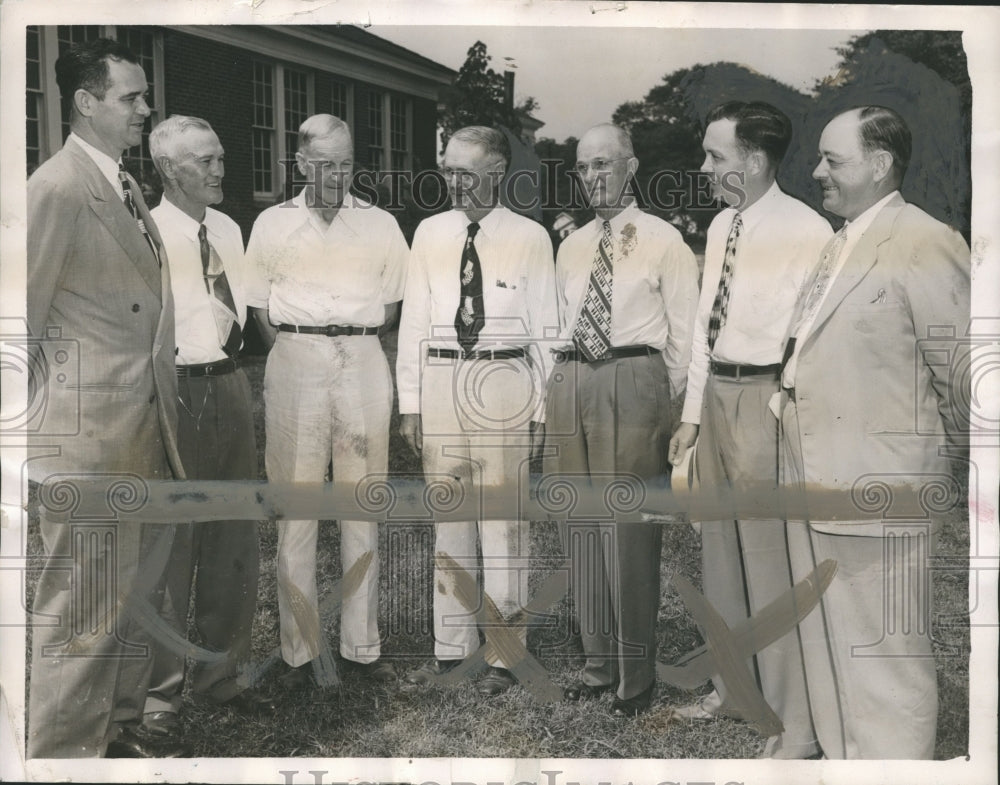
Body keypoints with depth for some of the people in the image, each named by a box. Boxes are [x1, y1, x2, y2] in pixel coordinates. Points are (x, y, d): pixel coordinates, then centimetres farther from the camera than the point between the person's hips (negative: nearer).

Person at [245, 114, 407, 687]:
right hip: (295, 363, -1)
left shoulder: (382, 225, 12)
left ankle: (362, 645, 12)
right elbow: (259, 307, 10)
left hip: (364, 364, 2)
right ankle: (302, 650, 6)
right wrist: (300, 351, 1)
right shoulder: (273, 224, 9)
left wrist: (352, 341, 4)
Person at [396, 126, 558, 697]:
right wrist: (411, 402, 5)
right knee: (449, 518, 11)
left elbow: (545, 325, 1)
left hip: (504, 380, -3)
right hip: (442, 380, 3)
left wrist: (544, 407, -3)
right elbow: (414, 320, 8)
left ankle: (505, 654, 17)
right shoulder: (431, 233, 8)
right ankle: (452, 645, 25)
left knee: (505, 522, 2)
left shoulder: (529, 237, 0)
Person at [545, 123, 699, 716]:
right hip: (573, 382, 6)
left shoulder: (663, 240, 1)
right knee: (582, 526, 9)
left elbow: (685, 333, 0)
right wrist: (568, 388, 13)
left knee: (630, 531, -5)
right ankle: (599, 663, 22)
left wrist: (665, 406, -3)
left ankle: (637, 677, 9)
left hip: (634, 380, -6)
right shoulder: (570, 247, 17)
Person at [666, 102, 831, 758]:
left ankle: (797, 726, 16)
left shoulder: (806, 231, -13)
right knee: (720, 549, 18)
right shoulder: (721, 225, 10)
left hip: (766, 399, -8)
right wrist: (692, 412, 16)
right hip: (716, 394, 8)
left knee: (772, 558, -2)